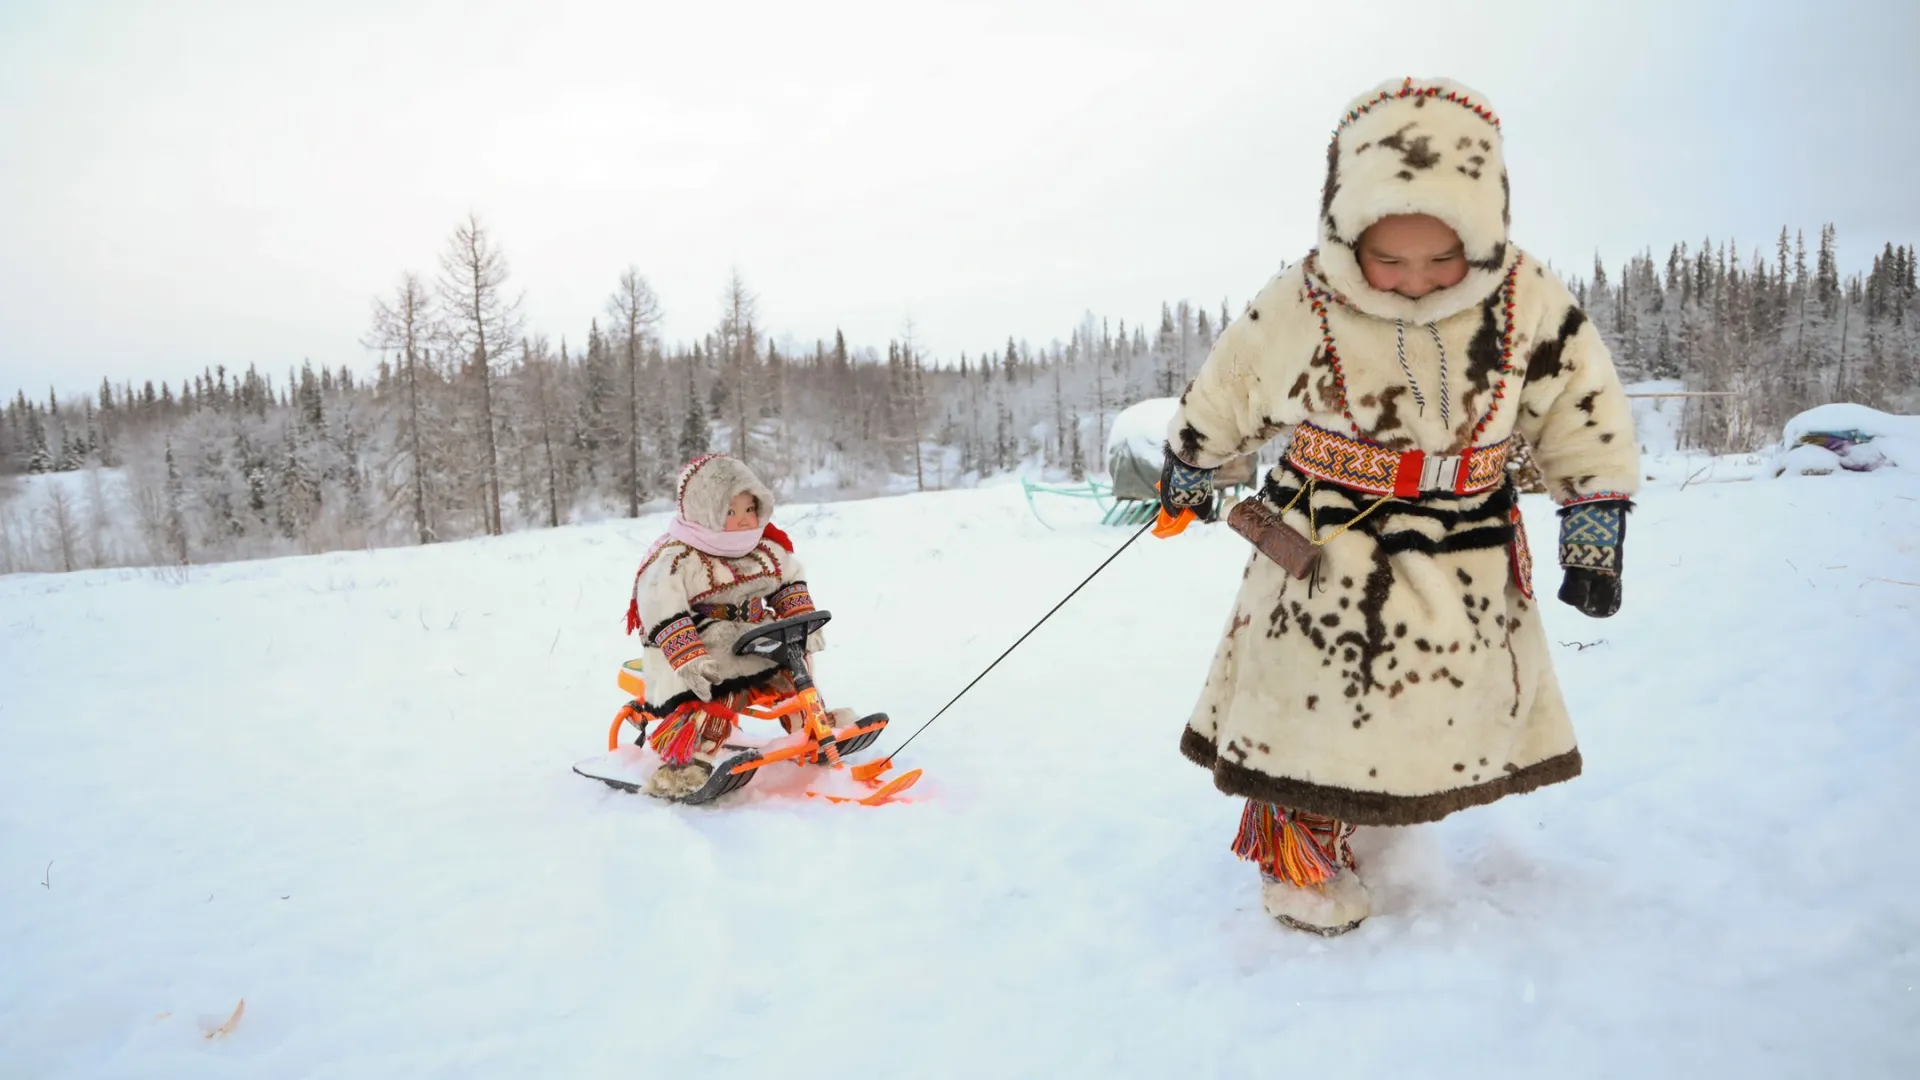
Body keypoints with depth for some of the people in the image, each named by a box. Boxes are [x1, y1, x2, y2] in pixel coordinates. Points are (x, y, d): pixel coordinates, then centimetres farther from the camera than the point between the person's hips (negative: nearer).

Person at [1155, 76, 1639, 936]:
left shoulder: (1529, 304, -13)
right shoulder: (1295, 308, -17)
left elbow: (1584, 411, 0)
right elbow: (1222, 397, 0)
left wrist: (1595, 526, -1)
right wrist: (1187, 471, 15)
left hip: (1463, 564, 3)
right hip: (1323, 557, -2)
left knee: (1447, 715, 17)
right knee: (1312, 711, 5)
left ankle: (1398, 819, 42)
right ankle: (1297, 853, 26)